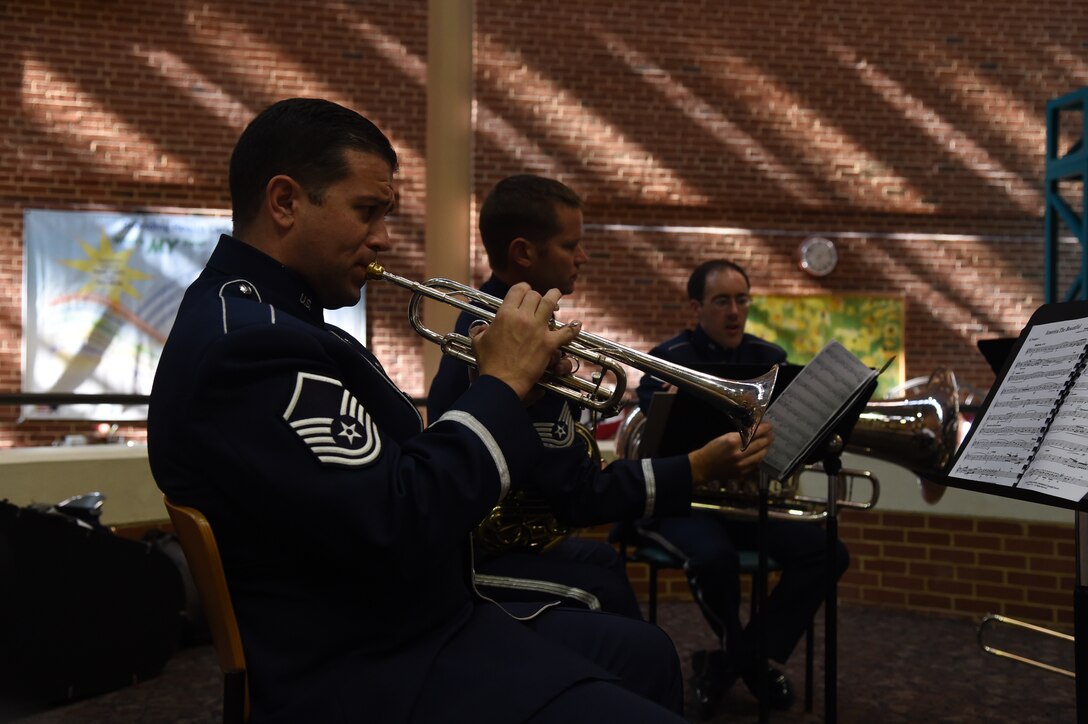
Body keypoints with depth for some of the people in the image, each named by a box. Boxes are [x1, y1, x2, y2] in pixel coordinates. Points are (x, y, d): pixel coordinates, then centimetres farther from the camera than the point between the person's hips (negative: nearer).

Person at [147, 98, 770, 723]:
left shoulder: (263, 316, 11)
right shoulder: (246, 346, -23)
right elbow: (398, 530, -29)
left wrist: (506, 387, -3)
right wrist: (503, 383, -16)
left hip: (415, 624, 11)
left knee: (646, 654, 19)